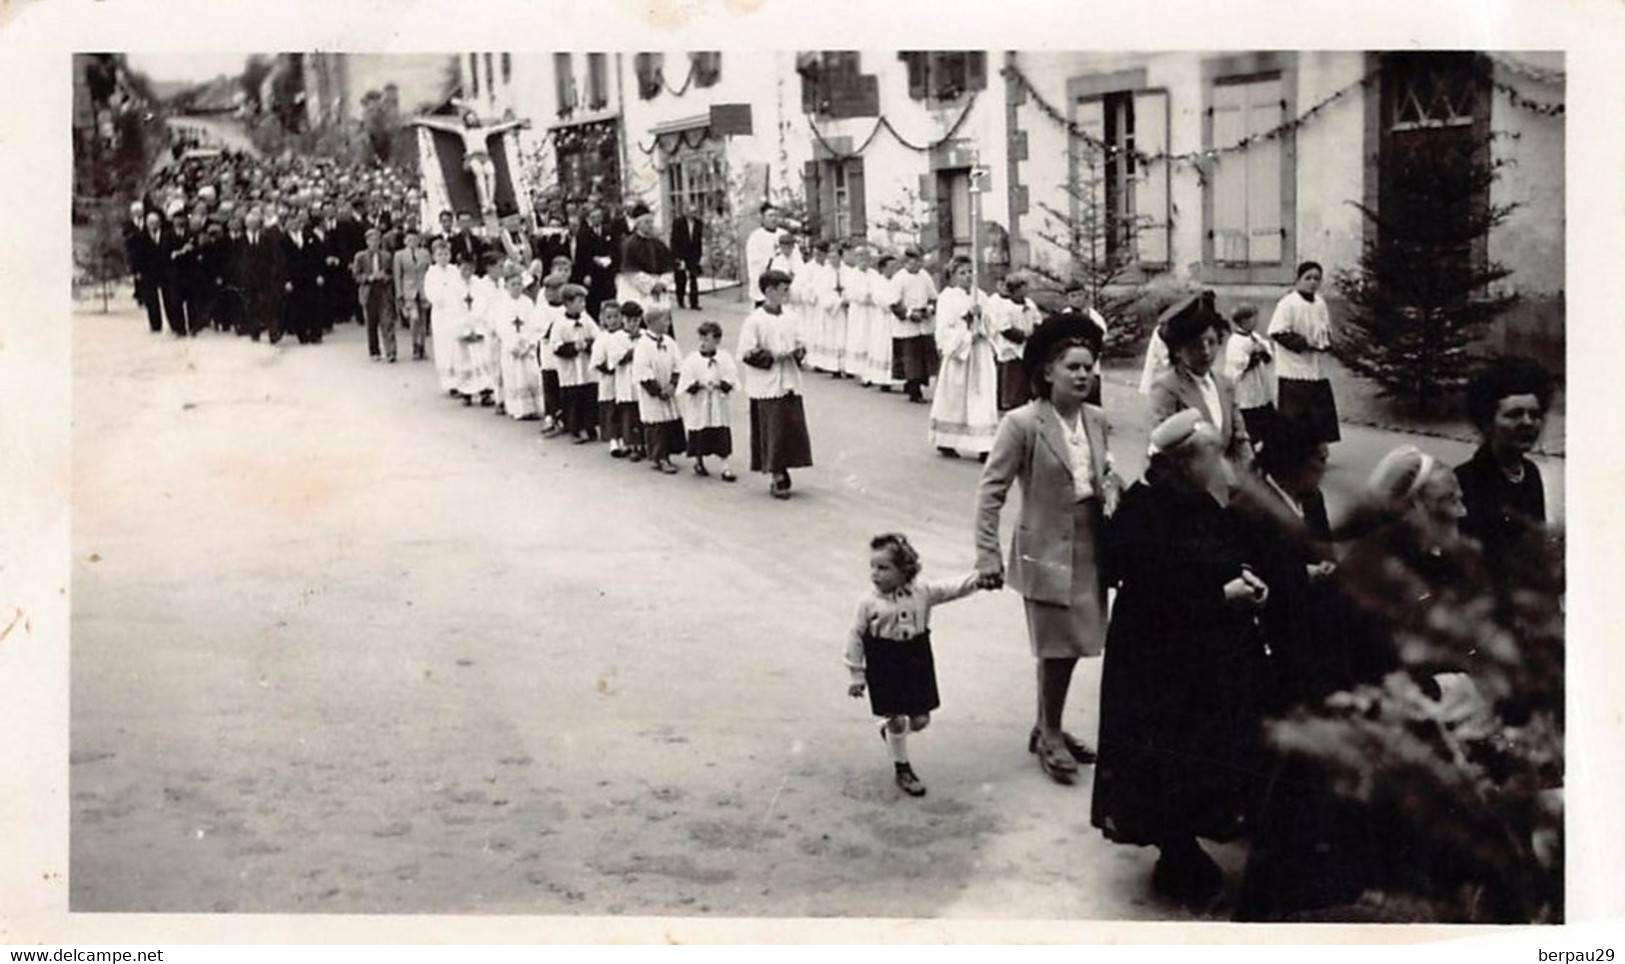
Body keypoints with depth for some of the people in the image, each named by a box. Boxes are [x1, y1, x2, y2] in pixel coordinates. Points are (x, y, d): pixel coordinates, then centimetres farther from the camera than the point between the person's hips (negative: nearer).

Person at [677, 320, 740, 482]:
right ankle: (698, 462, 28)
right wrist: (700, 384, -22)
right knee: (699, 435, 8)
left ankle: (726, 467, 2)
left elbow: (731, 380, -5)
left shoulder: (725, 359, -1)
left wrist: (719, 384, -22)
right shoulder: (691, 360, -4)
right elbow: (686, 384, -7)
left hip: (718, 406, 0)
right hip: (698, 406, 0)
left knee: (722, 436, -1)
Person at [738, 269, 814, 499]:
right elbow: (747, 353, -12)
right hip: (767, 387, -6)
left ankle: (781, 475, 18)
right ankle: (778, 479, 8)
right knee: (773, 433, -2)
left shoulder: (789, 320, 8)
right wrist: (773, 356, -18)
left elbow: (800, 344, 18)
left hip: (789, 384, 6)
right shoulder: (754, 321, -10)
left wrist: (799, 352, -5)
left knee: (793, 427, 6)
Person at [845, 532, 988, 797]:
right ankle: (902, 768, 22)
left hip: (917, 664, 3)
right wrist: (856, 675, -4)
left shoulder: (922, 592, -5)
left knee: (921, 719, 9)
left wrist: (977, 579, -24)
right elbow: (856, 637, -4)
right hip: (885, 667, -3)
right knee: (896, 719, 2)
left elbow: (952, 588, -5)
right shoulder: (869, 603, -10)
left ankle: (891, 732, 41)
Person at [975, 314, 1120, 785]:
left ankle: (1047, 728, 32)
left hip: (1089, 548, 6)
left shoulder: (1096, 419, 3)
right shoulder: (1023, 424, -15)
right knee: (1058, 647, 2)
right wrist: (988, 554, -17)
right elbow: (991, 489, -14)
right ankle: (1050, 735, 22)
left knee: (1072, 643, 15)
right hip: (1047, 549, -6)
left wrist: (1111, 488, -3)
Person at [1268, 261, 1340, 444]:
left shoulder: (1320, 303, 10)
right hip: (1294, 372, -7)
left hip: (1317, 370, 7)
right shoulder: (1288, 303, -11)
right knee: (1293, 416, -2)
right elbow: (1277, 332, -16)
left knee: (1322, 413, 9)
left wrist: (1326, 342, -2)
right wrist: (1304, 343, -20)